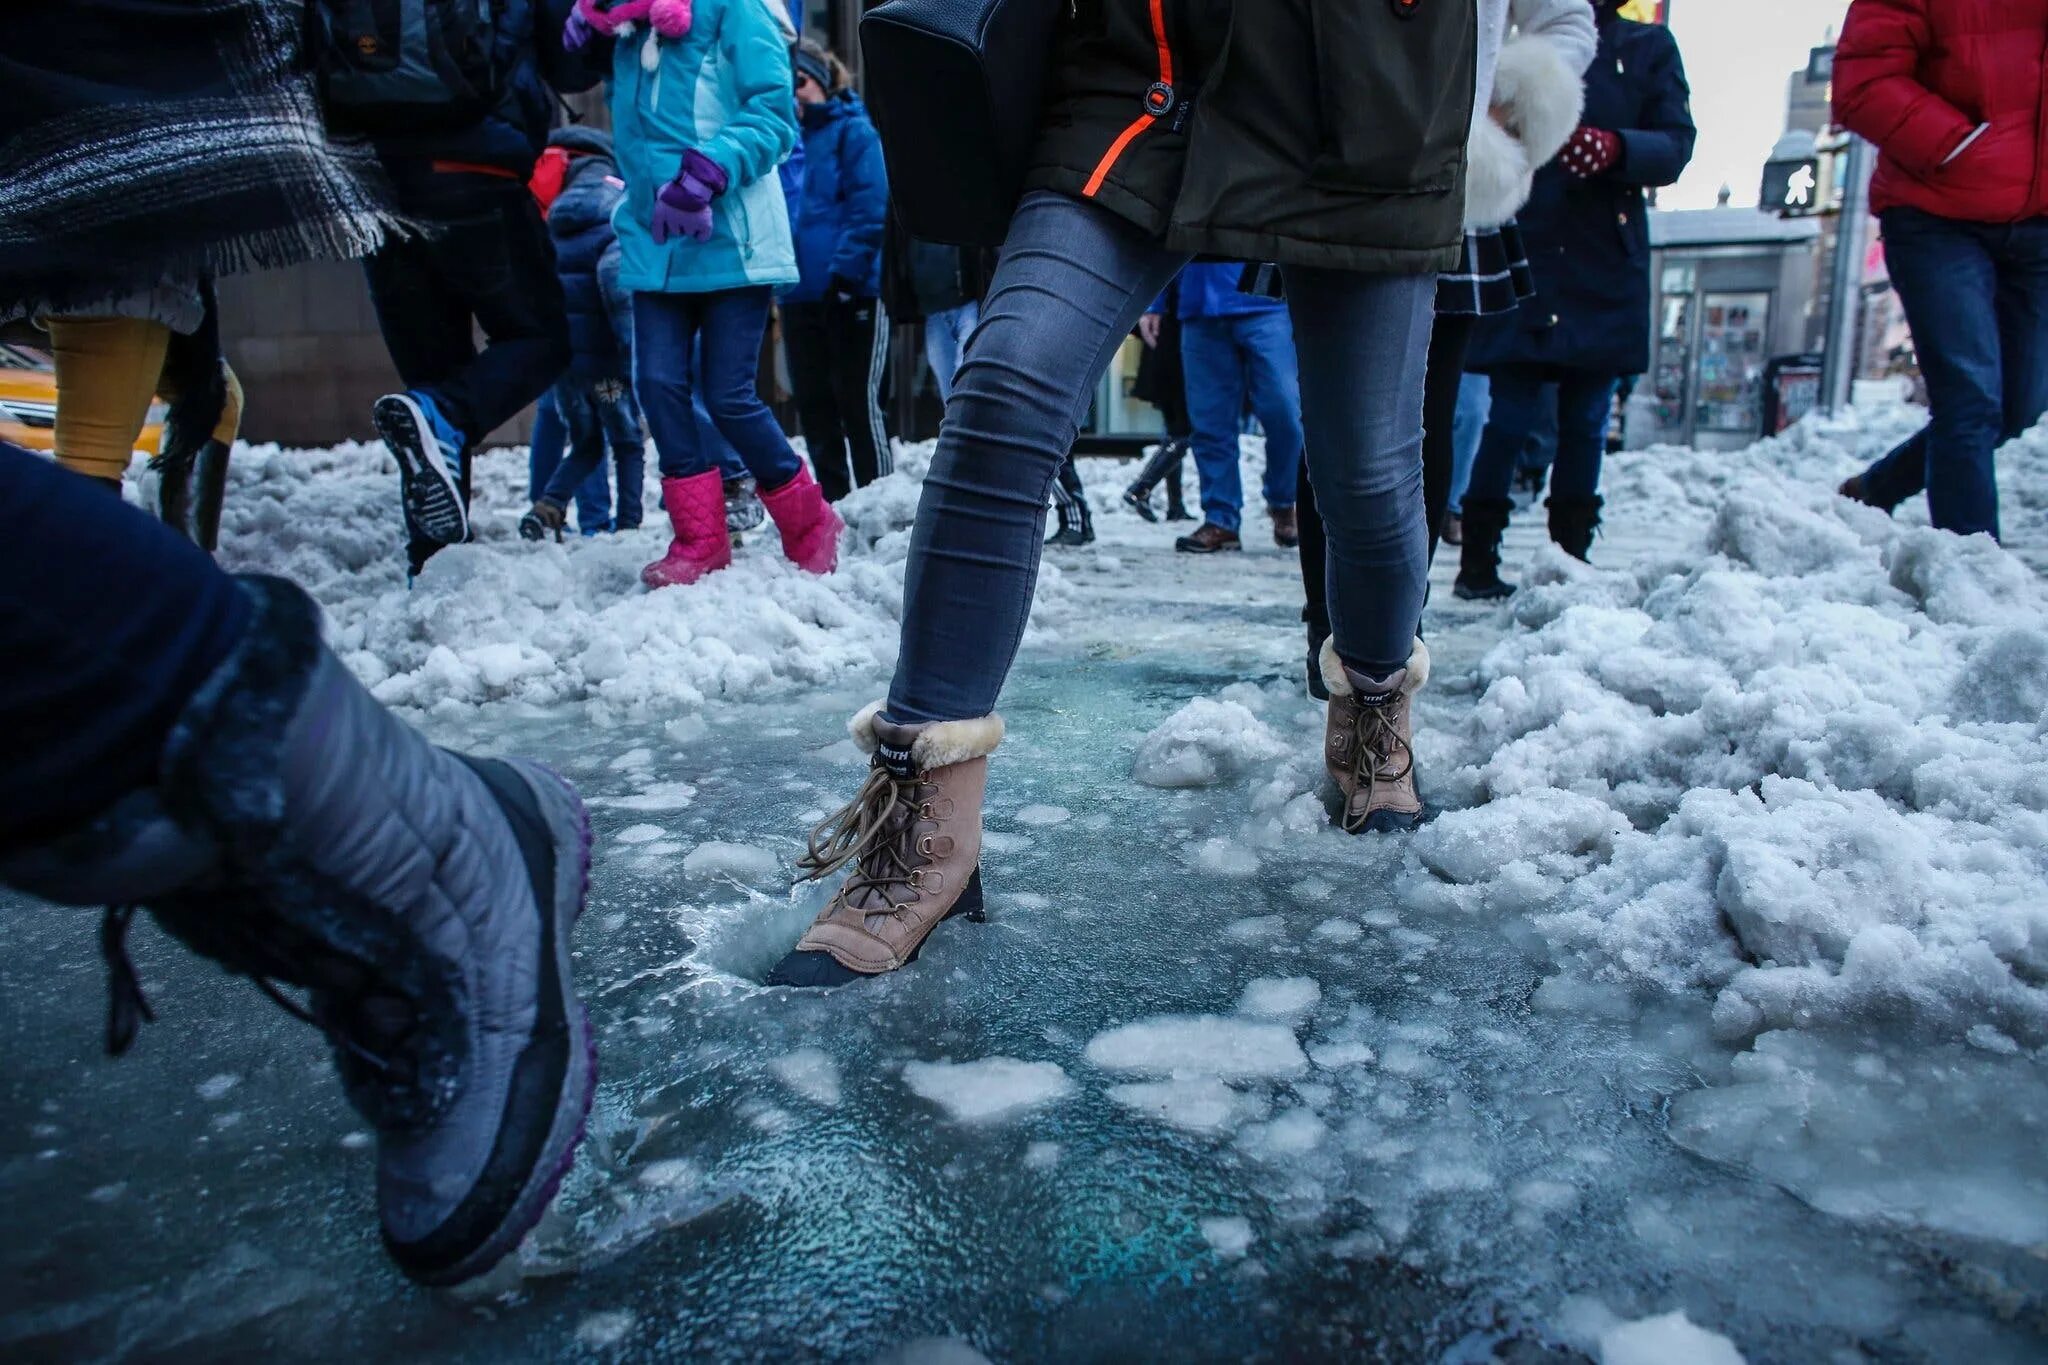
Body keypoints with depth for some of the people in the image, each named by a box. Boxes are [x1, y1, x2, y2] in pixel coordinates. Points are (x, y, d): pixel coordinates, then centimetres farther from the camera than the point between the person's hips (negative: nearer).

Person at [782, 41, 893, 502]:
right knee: (814, 409, 9)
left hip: (853, 295, -6)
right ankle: (834, 504, 18)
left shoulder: (853, 131, -1)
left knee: (859, 406, -3)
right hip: (800, 296, 6)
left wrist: (845, 274, -19)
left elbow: (870, 209, -11)